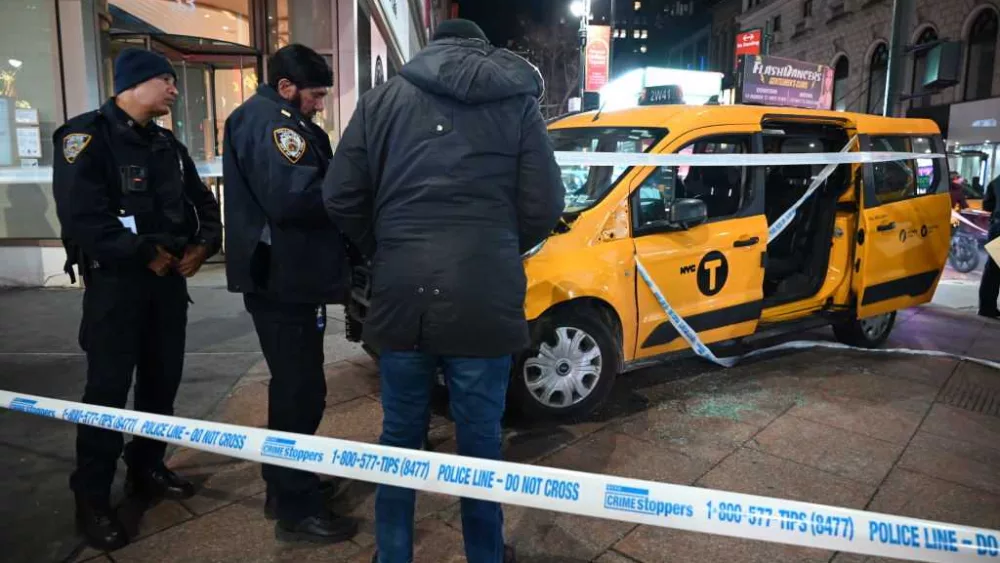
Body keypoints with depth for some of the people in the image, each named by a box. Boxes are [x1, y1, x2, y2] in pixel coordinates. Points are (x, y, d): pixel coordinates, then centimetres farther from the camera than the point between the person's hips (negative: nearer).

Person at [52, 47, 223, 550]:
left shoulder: (167, 145, 14)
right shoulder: (86, 136, -10)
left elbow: (202, 202, 16)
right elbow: (82, 216, -22)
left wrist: (204, 244, -3)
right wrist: (144, 253, -17)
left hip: (169, 277, 7)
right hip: (115, 280, -7)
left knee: (162, 380, 13)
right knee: (108, 388, -3)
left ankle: (146, 470, 30)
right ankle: (92, 500, 9)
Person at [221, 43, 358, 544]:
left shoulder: (279, 121, 20)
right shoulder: (268, 122, -15)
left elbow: (302, 187, 18)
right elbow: (291, 198, -29)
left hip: (284, 276, 11)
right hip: (282, 279, -11)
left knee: (293, 387, 19)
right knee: (301, 392, -3)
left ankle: (283, 488, 33)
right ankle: (297, 510, 9)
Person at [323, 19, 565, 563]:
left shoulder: (385, 96, 10)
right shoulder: (519, 103, 8)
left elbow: (340, 196, 5)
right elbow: (544, 207, 0)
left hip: (400, 295, 1)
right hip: (485, 301, -1)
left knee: (400, 436, 17)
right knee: (480, 439, 13)